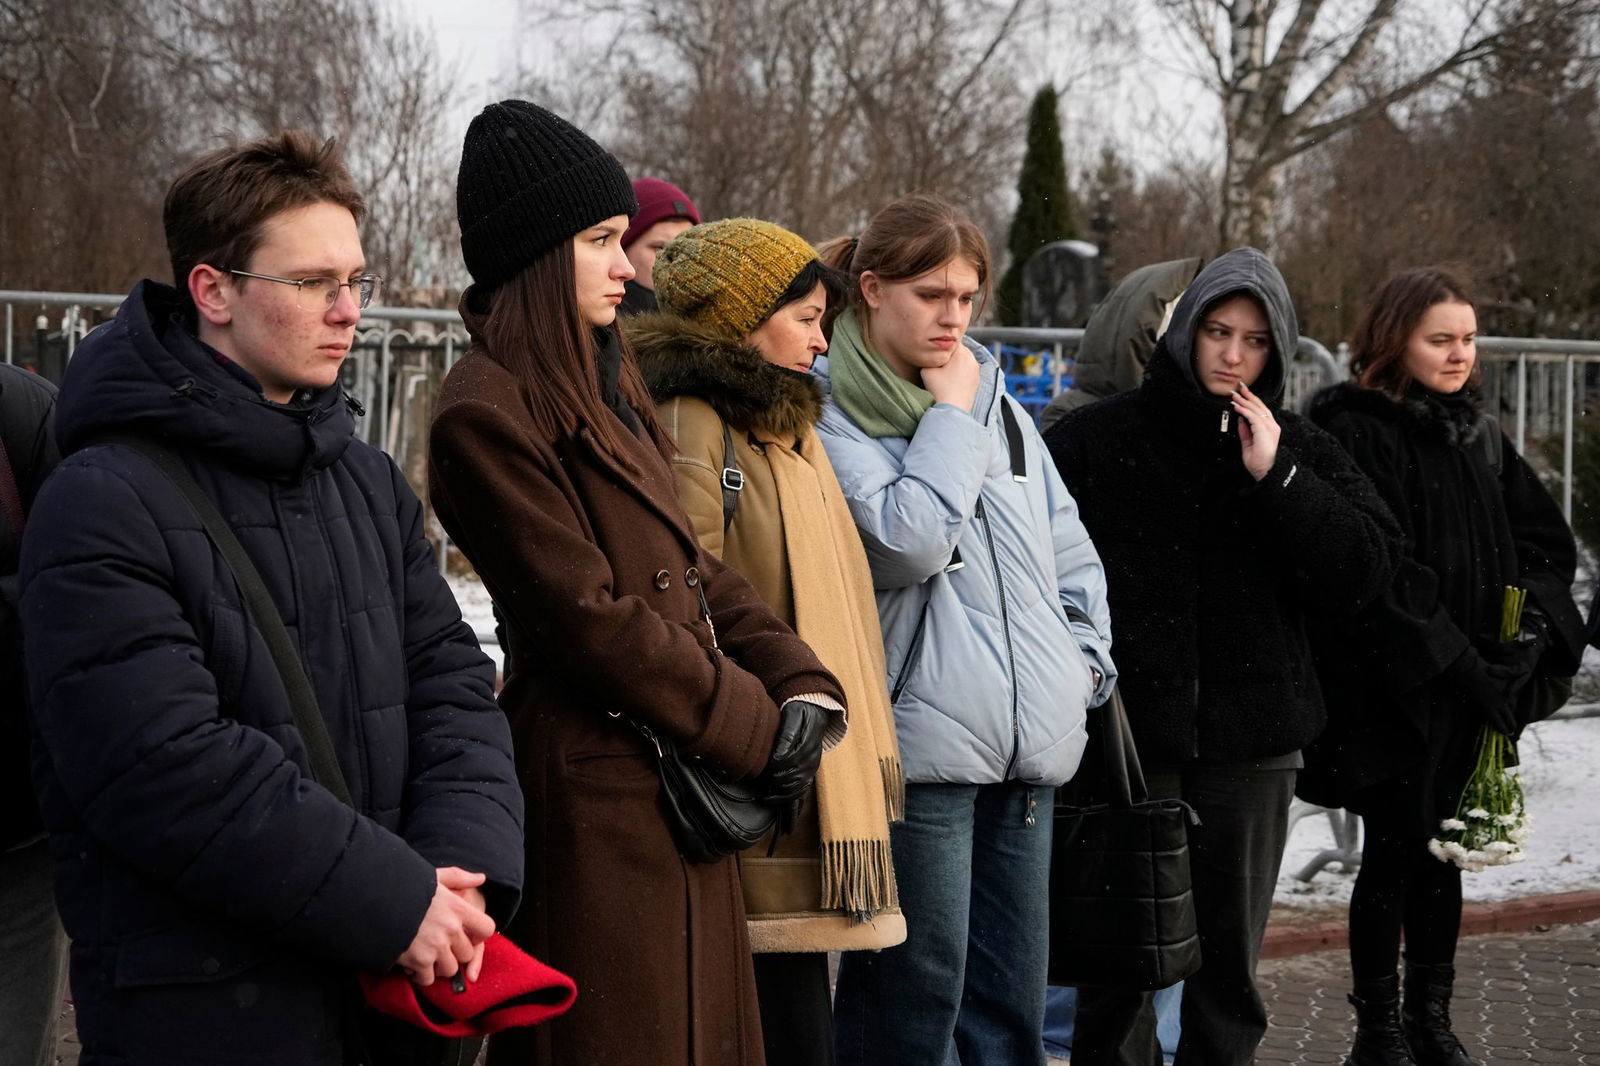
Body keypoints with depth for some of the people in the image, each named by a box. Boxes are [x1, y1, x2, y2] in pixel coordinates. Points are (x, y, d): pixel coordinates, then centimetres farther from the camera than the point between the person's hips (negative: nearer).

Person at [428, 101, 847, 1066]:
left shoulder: (606, 386, 15)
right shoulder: (488, 413, -14)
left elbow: (697, 570, 14)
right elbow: (589, 618, -17)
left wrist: (799, 686, -1)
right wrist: (756, 732, -11)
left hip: (686, 788, 9)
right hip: (597, 795, -9)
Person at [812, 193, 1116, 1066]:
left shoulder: (1000, 407, 16)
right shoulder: (831, 413, -5)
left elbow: (1068, 550, 26)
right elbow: (905, 543, -18)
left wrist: (1084, 657, 14)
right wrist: (949, 421, -8)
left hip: (1025, 743, 7)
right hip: (919, 741, -7)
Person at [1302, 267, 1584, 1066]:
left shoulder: (1478, 436, 12)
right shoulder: (1356, 433, -10)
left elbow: (1545, 543, 14)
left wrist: (1530, 633, -3)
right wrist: (1453, 660, -18)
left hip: (1473, 693, 6)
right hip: (1391, 691, -6)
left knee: (1443, 854, 13)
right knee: (1394, 852, 0)